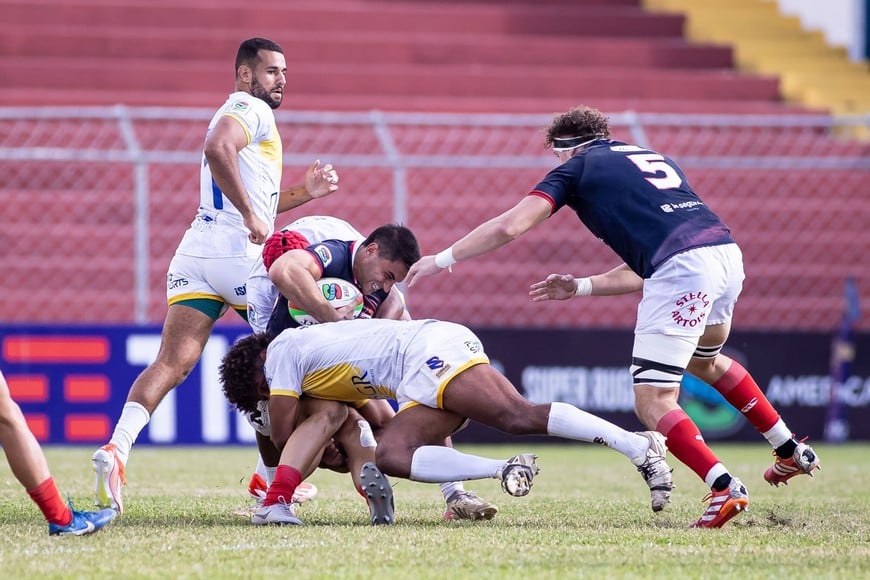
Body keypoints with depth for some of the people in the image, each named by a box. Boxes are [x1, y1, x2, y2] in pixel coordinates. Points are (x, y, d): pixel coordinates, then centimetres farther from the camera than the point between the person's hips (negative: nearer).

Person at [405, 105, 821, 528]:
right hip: (726, 252, 8)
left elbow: (510, 226, 6)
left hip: (681, 268, -8)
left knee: (652, 402, -1)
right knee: (705, 361, 35)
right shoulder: (654, 159, 33)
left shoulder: (578, 167, 14)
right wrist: (581, 287, 37)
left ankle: (724, 488, -17)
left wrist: (443, 259, 16)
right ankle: (792, 452, 39)